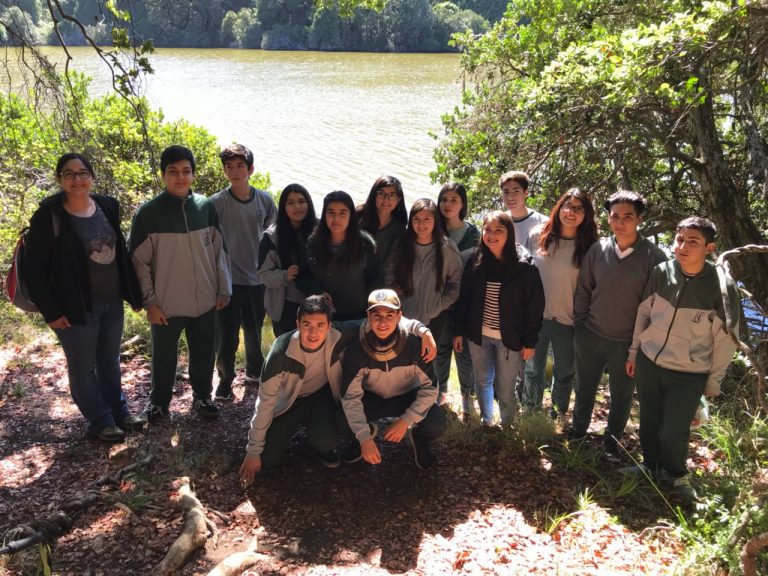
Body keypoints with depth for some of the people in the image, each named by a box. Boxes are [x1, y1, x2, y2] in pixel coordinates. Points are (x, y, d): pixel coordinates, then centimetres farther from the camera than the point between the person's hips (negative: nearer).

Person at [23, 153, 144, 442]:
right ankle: (100, 420, 27)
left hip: (112, 301, 5)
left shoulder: (108, 206, 0)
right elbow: (34, 270, -12)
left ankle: (118, 410, 38)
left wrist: (132, 292, 8)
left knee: (110, 360, 20)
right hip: (77, 308, -5)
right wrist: (51, 312, -13)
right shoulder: (49, 216, -15)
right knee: (83, 366, 10)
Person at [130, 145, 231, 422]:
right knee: (164, 357, 14)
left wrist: (223, 289, 6)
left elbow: (218, 251, 6)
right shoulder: (148, 213, -10)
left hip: (205, 301, 2)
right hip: (166, 304, -2)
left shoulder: (206, 207, -1)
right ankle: (159, 401, 35)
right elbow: (139, 261, -6)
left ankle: (202, 396, 37)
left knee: (203, 354, 16)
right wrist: (149, 301, -8)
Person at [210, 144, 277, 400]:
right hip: (228, 280, -3)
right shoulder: (217, 202, -9)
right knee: (227, 335, 2)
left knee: (254, 331, 18)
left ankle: (254, 371, 39)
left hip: (257, 279, 3)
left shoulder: (264, 200, 0)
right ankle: (225, 380, 21)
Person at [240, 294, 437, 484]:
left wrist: (423, 330, -35)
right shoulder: (281, 352, -32)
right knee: (267, 461, -8)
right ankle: (296, 427, 23)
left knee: (325, 441, -29)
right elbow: (266, 401, -23)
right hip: (289, 400, 0)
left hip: (323, 394, 0)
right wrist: (253, 452, -18)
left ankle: (323, 448, 10)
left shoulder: (339, 335, -29)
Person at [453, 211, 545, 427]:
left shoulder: (525, 267, -12)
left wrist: (530, 342, -9)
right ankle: (486, 421, 38)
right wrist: (459, 331, 3)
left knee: (505, 388, 5)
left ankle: (507, 427, 28)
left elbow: (534, 307, -9)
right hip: (478, 335, 4)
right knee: (483, 381, 17)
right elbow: (463, 299, 4)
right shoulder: (475, 262, -2)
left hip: (509, 338, -3)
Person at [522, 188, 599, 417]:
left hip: (568, 321, -1)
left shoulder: (589, 247, -9)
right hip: (536, 316, 1)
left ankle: (559, 412, 40)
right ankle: (531, 410, 40)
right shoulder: (538, 236, -5)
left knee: (564, 372, 17)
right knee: (533, 369, 17)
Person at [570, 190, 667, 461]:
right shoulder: (597, 250, -6)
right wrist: (578, 325, 5)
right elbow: (583, 290, 4)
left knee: (621, 395, 17)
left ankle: (612, 438, 40)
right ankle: (579, 429, 44)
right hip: (590, 336, 2)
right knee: (584, 387, 20)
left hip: (628, 341, -2)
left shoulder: (653, 256, -14)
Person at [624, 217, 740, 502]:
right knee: (649, 422, 15)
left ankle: (675, 474, 30)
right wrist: (634, 351, 11)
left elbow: (725, 338, -7)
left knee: (674, 432, 1)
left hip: (689, 374, -3)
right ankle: (650, 465, 40)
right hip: (649, 362, 3)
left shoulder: (722, 286, -16)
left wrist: (714, 380, -2)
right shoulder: (661, 272, -8)